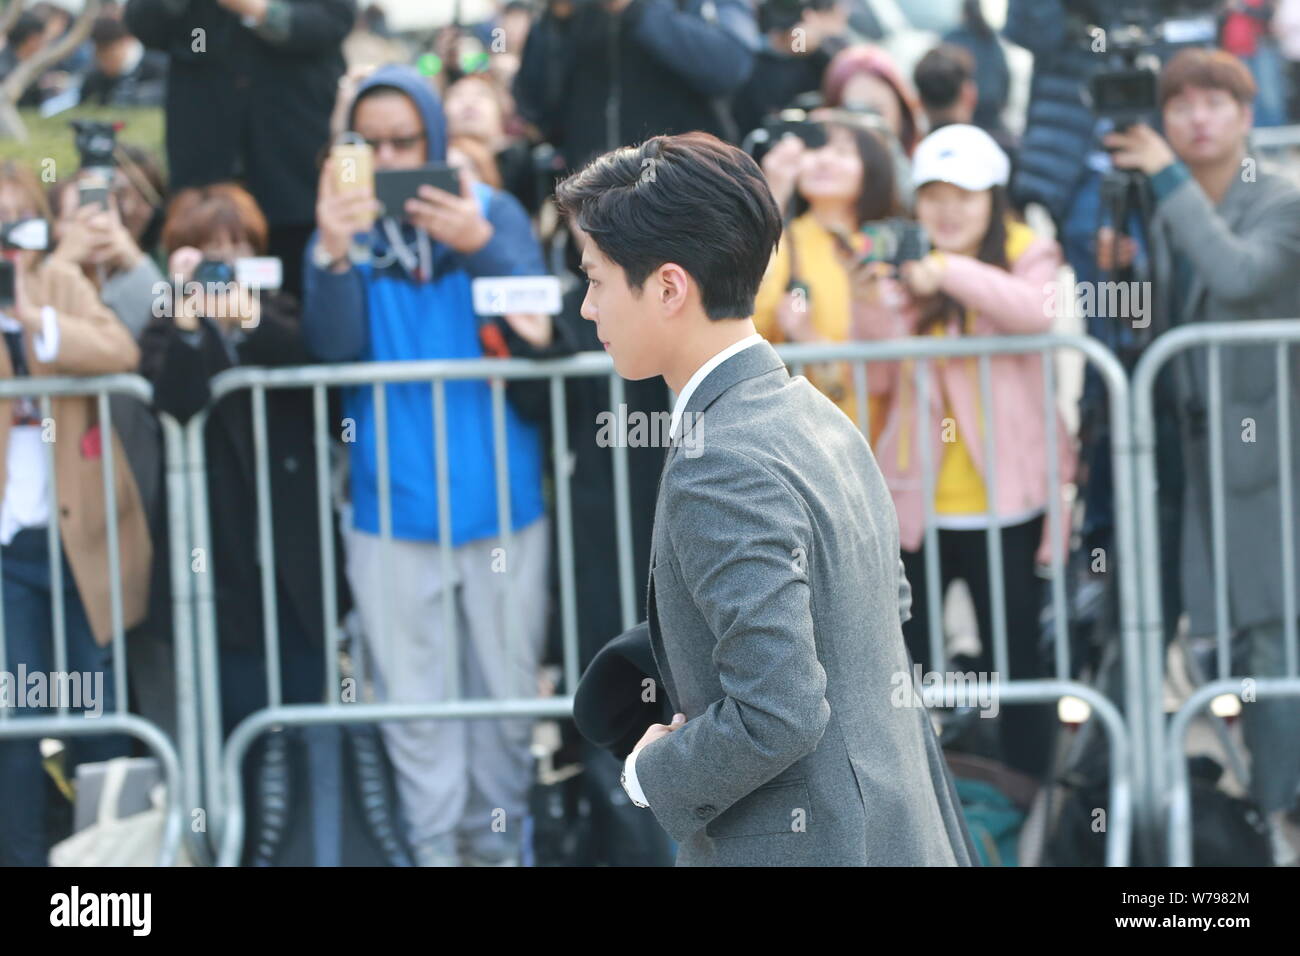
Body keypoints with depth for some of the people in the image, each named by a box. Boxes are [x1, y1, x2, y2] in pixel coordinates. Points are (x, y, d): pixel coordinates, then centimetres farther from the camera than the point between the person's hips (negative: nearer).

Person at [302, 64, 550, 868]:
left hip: (500, 493, 0)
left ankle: (497, 838, 18)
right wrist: (334, 255, -29)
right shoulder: (346, 226, 2)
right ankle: (437, 846, 12)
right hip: (394, 500, 0)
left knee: (506, 683, 6)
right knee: (415, 695, 5)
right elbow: (334, 347, -11)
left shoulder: (495, 214, 0)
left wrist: (482, 248, -27)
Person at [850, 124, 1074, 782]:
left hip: (1004, 500, -2)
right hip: (913, 502, 2)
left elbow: (1036, 312, -22)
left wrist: (952, 272, -34)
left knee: (1015, 660, 6)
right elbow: (879, 380, 2)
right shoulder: (902, 269, 6)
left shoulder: (1026, 255, 1)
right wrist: (870, 311, -15)